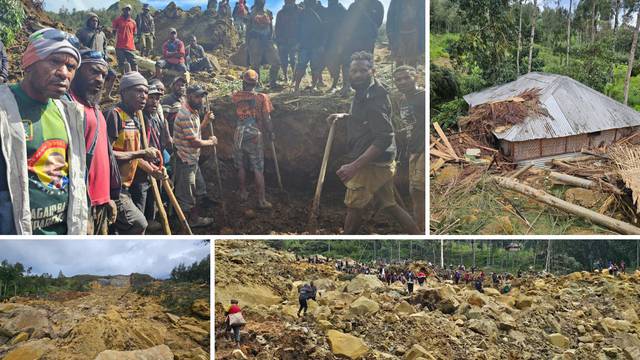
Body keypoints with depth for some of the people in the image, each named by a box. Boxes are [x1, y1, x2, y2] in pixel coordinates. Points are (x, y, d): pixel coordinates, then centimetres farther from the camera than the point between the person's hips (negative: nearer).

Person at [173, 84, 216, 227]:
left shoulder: (194, 112, 9)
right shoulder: (185, 115, -23)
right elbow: (194, 142, -24)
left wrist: (206, 121, 4)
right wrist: (211, 142, -7)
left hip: (193, 159, 10)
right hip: (185, 161, -10)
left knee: (199, 189, 20)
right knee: (186, 194, 4)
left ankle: (195, 217, 33)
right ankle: (188, 222, 17)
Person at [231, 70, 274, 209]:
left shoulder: (236, 97, -5)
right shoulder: (262, 98, -9)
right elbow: (266, 119, -7)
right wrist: (270, 133, 6)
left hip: (239, 137, 2)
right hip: (255, 137, -2)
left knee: (240, 166, 19)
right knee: (258, 169, 3)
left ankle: (243, 193, 29)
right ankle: (262, 200, 5)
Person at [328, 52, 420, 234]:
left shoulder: (373, 97, -20)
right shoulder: (363, 93, 10)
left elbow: (384, 139, -27)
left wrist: (354, 166, -30)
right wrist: (344, 116, 13)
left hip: (372, 164, -10)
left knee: (354, 206, 6)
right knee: (389, 204, 17)